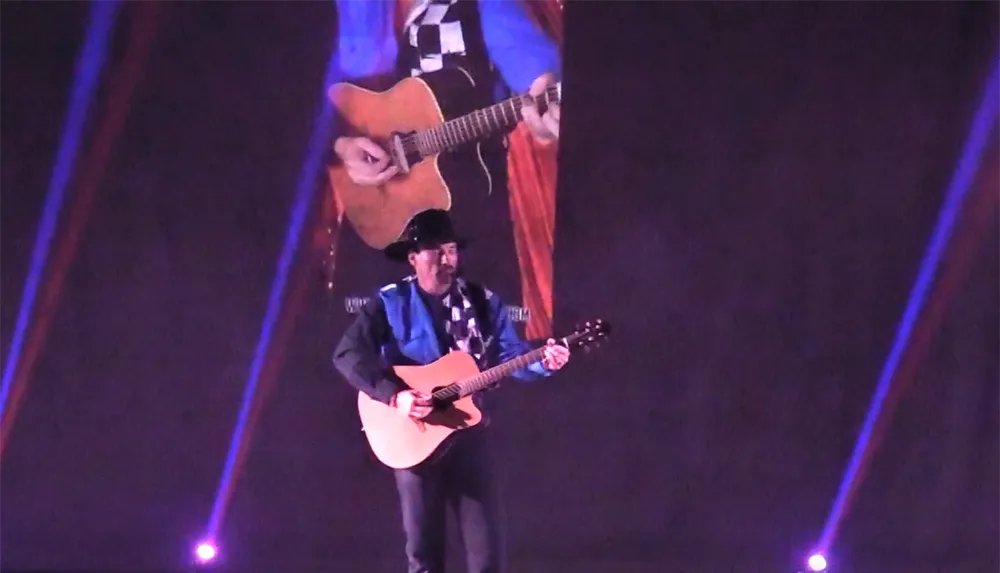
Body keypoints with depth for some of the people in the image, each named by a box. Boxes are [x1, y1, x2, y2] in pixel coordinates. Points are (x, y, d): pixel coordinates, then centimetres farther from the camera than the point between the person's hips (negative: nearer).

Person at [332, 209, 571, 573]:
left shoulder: (483, 302, 7)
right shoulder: (391, 303, -3)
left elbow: (511, 356, 4)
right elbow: (348, 354, -13)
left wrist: (543, 362, -18)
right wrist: (394, 395, -24)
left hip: (469, 433, 2)